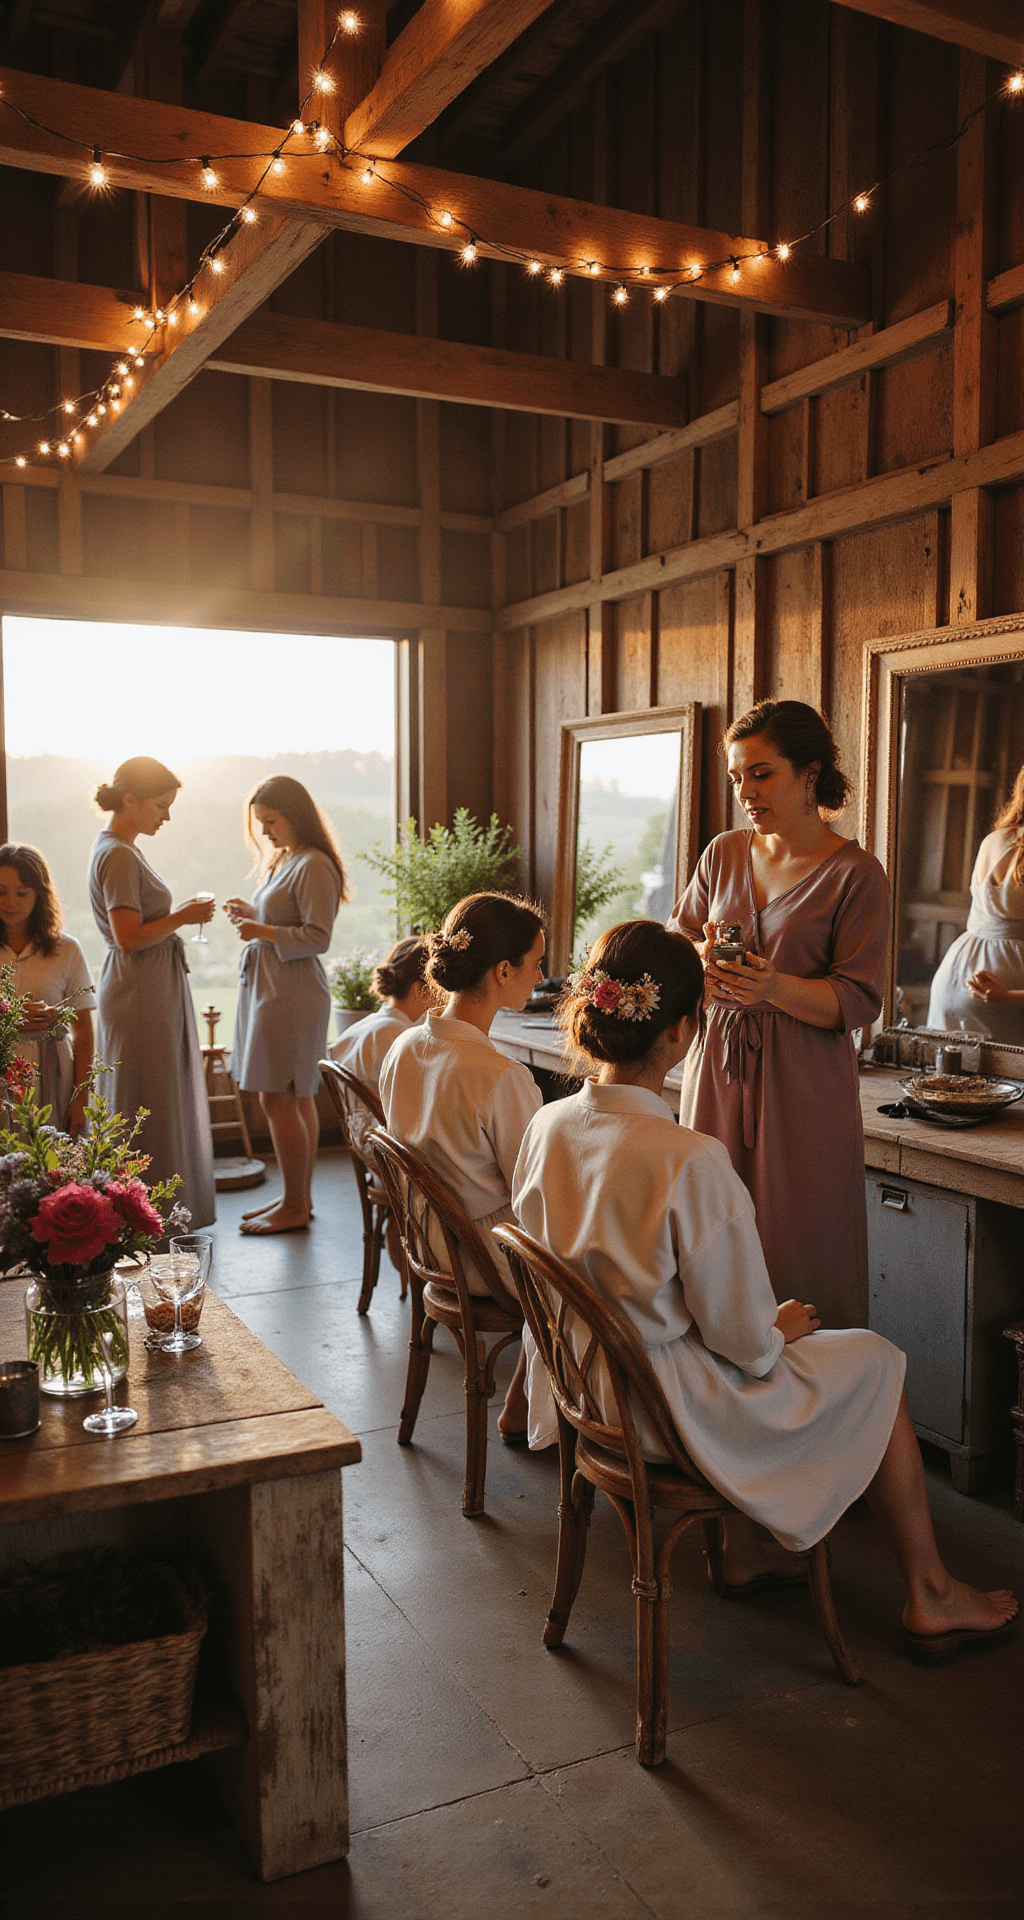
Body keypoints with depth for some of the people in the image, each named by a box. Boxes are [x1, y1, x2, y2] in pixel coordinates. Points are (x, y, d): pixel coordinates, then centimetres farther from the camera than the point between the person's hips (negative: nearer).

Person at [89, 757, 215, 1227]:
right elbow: (129, 938, -23)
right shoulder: (118, 856, -17)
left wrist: (180, 915, 10)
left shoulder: (119, 849, 14)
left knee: (166, 1100, 15)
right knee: (149, 1105, -3)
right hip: (141, 993, -11)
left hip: (156, 989, 11)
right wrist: (183, 918, -13)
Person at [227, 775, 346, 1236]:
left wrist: (265, 932, -22)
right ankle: (298, 1196, 22)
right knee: (297, 1098, 14)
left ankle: (294, 1208, 2)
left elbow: (318, 937, -18)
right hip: (268, 988, 10)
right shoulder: (283, 860, 17)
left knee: (277, 1099, -6)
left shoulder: (314, 866, -13)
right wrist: (252, 914, 9)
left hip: (290, 994, -10)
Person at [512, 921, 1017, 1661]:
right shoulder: (691, 1162, -31)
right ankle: (930, 1598, 30)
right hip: (674, 1411, -7)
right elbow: (743, 1340, -22)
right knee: (879, 1362, 14)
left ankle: (747, 1554, 37)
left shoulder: (546, 1127, -9)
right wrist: (782, 1326, 2)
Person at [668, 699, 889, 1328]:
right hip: (717, 1070, 4)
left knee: (799, 1251, 1)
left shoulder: (856, 874, -6)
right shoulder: (724, 854, 9)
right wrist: (700, 962, -9)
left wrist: (775, 987, -27)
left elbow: (858, 1001, -9)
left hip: (804, 1087, -4)